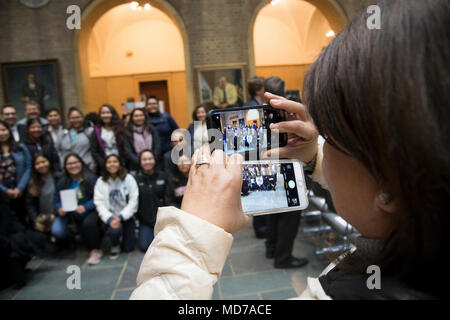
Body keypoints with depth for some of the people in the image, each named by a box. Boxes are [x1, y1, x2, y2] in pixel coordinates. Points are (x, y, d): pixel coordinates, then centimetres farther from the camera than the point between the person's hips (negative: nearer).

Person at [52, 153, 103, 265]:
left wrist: (85, 207, -26)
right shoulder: (62, 182, 8)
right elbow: (57, 200, 8)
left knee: (88, 223, -34)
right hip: (73, 216, 5)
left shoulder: (91, 178, -7)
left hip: (90, 211, -4)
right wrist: (60, 209, -14)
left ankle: (96, 251, -12)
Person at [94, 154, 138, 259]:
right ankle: (115, 246, 3)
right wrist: (109, 218, -21)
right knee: (114, 230, -32)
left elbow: (133, 201, -8)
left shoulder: (129, 179, -5)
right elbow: (99, 203, -7)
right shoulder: (100, 182, 1)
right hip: (111, 216, 0)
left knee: (127, 248, -4)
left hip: (126, 216, 0)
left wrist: (120, 217, -17)